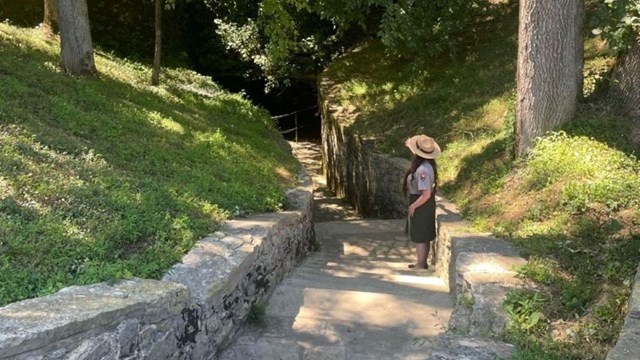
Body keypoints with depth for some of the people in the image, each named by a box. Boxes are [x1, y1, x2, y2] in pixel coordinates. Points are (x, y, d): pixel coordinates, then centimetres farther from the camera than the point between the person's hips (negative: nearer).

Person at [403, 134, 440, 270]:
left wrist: (413, 206, -19)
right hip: (425, 204, 10)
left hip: (421, 204, -10)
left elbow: (426, 194, -31)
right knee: (424, 235, 19)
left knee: (419, 236, 3)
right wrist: (411, 145, 29)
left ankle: (420, 265, 14)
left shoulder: (422, 170, -29)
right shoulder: (427, 163, -1)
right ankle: (422, 262, 31)